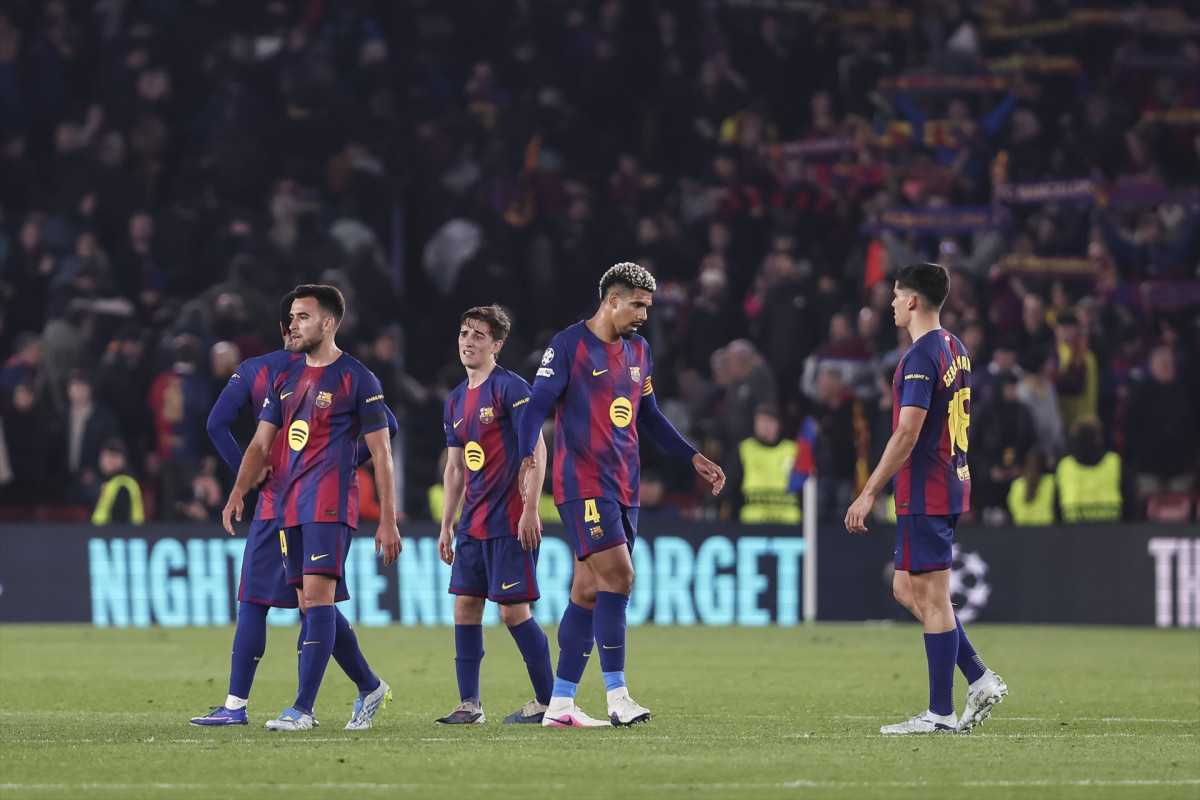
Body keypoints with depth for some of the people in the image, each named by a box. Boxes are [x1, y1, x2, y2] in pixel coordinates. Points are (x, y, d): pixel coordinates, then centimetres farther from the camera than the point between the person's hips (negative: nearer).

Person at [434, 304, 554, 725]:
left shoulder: (510, 388, -9)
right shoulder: (456, 400, 15)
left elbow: (536, 449, -14)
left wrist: (530, 510, -19)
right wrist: (446, 525, 18)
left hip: (509, 521, -8)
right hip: (473, 524, 8)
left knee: (513, 609, -8)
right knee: (465, 606, 4)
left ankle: (548, 700, 1)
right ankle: (469, 704, 8)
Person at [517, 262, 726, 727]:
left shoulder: (638, 351, 15)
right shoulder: (568, 347, -7)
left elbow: (649, 416, 26)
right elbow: (537, 407, -11)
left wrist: (693, 457, 21)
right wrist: (527, 458, -27)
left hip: (623, 487, 7)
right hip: (582, 483, -7)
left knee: (588, 591, 6)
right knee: (618, 575, -18)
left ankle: (559, 705, 9)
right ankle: (617, 696, -16)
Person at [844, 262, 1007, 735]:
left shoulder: (921, 356, -16)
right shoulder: (954, 349, 14)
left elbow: (907, 434, -21)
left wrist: (869, 494, -19)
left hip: (924, 495, -10)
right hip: (950, 484, 10)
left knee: (933, 599, -5)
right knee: (907, 590, 15)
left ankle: (941, 714, -2)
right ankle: (980, 680, 11)